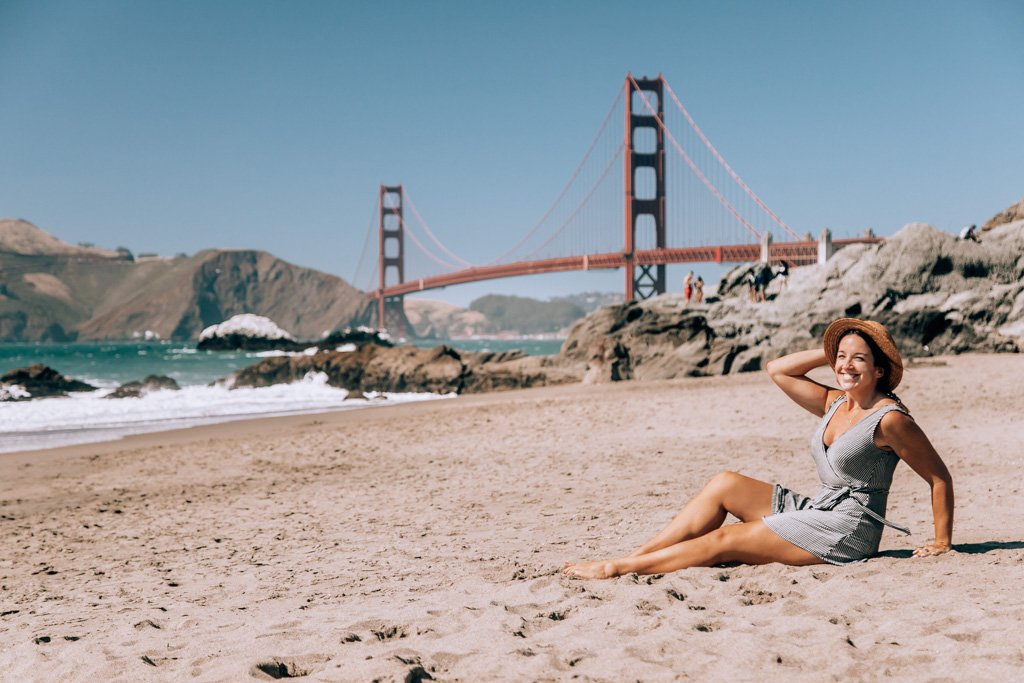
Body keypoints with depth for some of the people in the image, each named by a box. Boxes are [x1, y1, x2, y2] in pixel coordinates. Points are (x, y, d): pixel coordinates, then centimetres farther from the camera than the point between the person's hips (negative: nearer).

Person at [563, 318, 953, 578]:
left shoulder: (889, 419, -12)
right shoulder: (834, 404, 10)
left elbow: (939, 477, -8)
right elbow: (777, 370, 13)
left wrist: (942, 542, -7)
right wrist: (831, 351, 7)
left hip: (847, 530, -8)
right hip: (815, 509, 8)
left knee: (724, 541, -13)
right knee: (725, 484, -5)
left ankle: (618, 568, -9)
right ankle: (634, 557, -8)